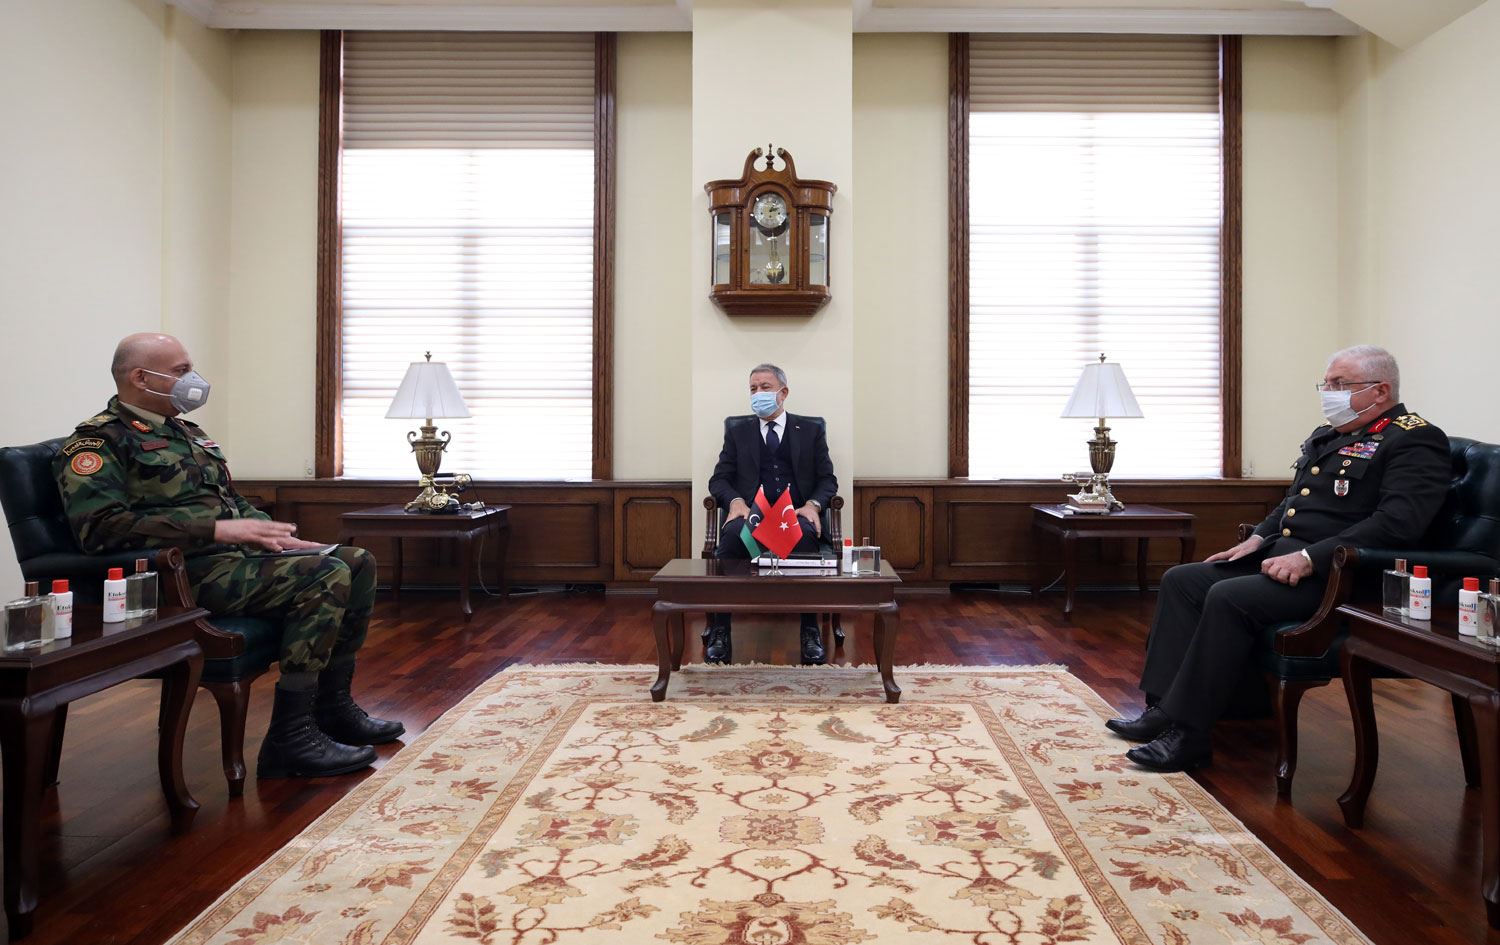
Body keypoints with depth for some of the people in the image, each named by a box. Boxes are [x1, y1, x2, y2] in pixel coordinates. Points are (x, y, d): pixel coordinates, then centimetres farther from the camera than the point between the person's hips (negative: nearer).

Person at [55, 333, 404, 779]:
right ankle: (290, 739, -21)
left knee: (358, 562, 2)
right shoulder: (98, 440, -6)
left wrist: (277, 535, 9)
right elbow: (100, 526, -22)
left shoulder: (187, 432, 23)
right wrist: (218, 528, -24)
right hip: (190, 572, -9)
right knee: (327, 576, -26)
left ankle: (333, 707, 7)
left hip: (240, 552, 9)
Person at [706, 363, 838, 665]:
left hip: (796, 514, 0)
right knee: (731, 533, -35)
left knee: (806, 534, -38)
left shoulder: (811, 431, 18)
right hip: (750, 514, 1)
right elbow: (719, 479, 13)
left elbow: (828, 479, 12)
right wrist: (735, 501, -10)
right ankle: (719, 631, -31)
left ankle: (810, 631, -32)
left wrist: (813, 504, -10)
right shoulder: (737, 431, 20)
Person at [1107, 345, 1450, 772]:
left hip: (1332, 575, -9)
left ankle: (1188, 733, -21)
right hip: (1277, 556, 10)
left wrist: (1310, 557, -26)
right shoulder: (1326, 436, 20)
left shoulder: (1416, 442, -7)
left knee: (1229, 598, -29)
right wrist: (1258, 539, 12)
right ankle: (1163, 708, -5)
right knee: (1180, 580, -2)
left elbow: (1398, 522, -21)